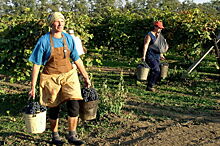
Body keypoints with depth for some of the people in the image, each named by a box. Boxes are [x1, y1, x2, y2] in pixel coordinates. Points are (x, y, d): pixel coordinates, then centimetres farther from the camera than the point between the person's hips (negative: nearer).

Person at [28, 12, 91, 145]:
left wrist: (86, 77, 12)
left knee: (74, 104, -10)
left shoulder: (69, 39, 1)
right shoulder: (44, 41, -10)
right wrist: (33, 86, -9)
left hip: (69, 75, 3)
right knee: (54, 108, 9)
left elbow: (77, 59, 10)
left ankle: (72, 135, 7)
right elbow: (36, 64, -7)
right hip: (51, 78, -2)